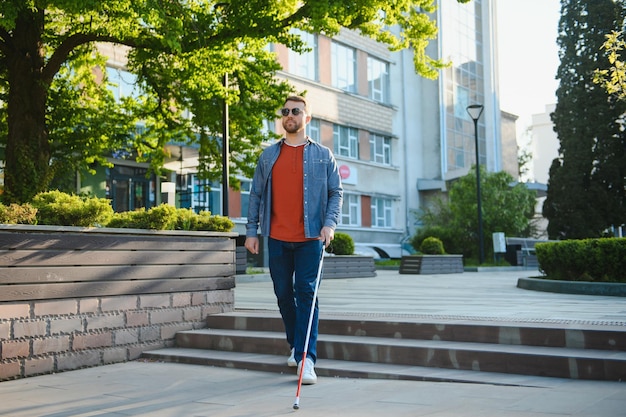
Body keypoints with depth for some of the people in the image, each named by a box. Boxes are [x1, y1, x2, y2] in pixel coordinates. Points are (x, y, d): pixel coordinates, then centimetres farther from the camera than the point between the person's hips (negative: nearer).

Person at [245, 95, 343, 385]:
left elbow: (336, 192, 3)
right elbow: (256, 194, 11)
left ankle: (306, 358, -8)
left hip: (309, 237, -3)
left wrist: (330, 223, -12)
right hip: (277, 238, 3)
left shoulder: (323, 155, 6)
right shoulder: (268, 156, 11)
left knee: (306, 294, -8)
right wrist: (251, 231, 4)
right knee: (283, 293, 10)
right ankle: (295, 345, 28)